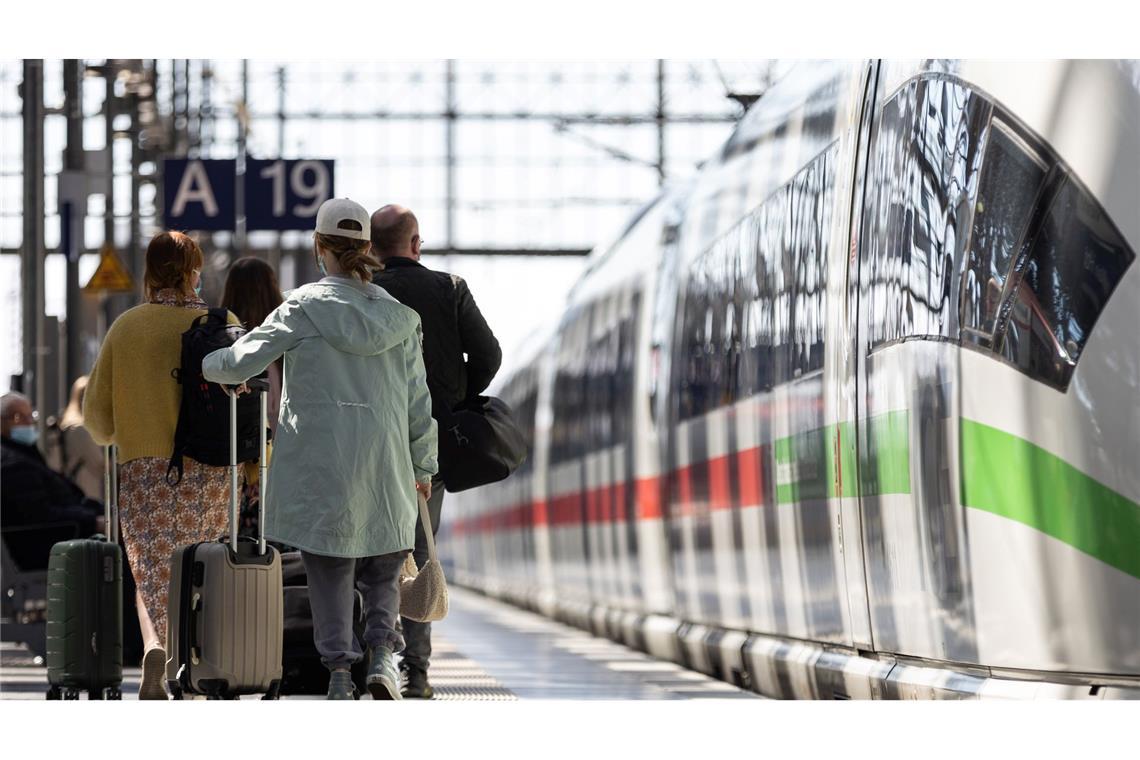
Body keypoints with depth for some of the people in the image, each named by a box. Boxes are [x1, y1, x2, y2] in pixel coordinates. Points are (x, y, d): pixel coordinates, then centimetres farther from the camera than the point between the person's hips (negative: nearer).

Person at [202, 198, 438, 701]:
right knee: (383, 569, 14)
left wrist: (204, 365, 16)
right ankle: (381, 652, -6)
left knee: (329, 570, 5)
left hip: (321, 466, -2)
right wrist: (423, 466, 18)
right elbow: (417, 397, 9)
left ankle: (339, 670, 1)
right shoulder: (397, 314, 5)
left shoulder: (305, 306, -5)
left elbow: (242, 361, -6)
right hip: (387, 469, 2)